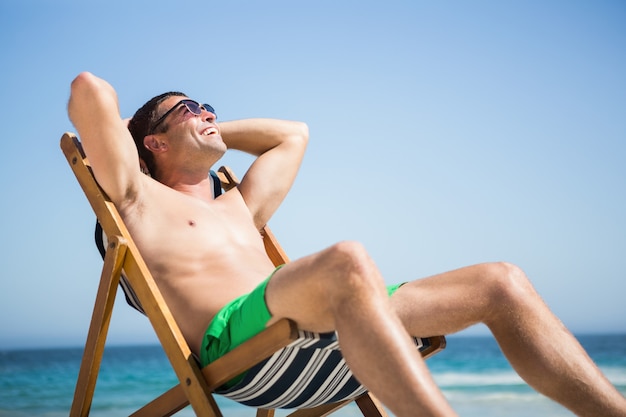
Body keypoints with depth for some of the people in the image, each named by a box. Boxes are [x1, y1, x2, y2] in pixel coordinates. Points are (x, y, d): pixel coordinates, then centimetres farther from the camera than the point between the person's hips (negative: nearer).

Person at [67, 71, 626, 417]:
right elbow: (90, 88, 4)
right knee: (347, 262, -40)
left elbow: (292, 134, 49)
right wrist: (116, 129, 25)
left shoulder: (238, 209, 36)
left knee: (500, 282, -5)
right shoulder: (141, 200, 15)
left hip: (326, 337, 8)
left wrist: (210, 132, 47)